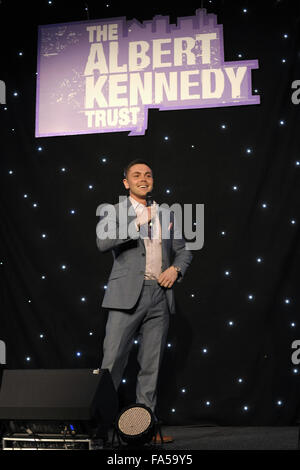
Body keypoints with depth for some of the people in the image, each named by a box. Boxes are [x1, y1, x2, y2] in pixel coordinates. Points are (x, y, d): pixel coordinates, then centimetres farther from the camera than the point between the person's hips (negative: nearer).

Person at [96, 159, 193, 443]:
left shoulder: (165, 214, 18)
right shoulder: (116, 211, 5)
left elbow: (183, 251, 22)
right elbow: (102, 242, -13)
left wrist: (176, 268, 2)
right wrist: (138, 223, -15)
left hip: (160, 296, 4)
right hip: (127, 295, -4)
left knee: (151, 365, 8)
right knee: (112, 359, -8)